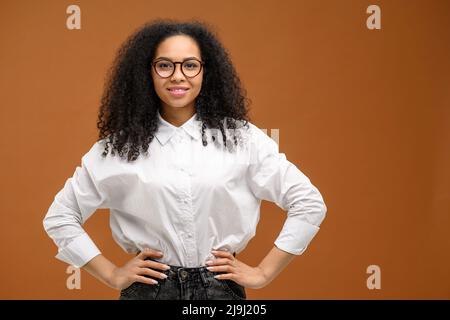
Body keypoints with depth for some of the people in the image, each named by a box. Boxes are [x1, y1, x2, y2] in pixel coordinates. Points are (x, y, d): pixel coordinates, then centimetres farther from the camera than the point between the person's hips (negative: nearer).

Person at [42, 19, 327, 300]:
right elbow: (60, 217, 5)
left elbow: (309, 203, -1)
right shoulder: (120, 146, -2)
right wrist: (112, 275, 0)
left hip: (222, 289, 0)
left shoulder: (241, 138, -3)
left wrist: (263, 273, -4)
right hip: (149, 290, 0)